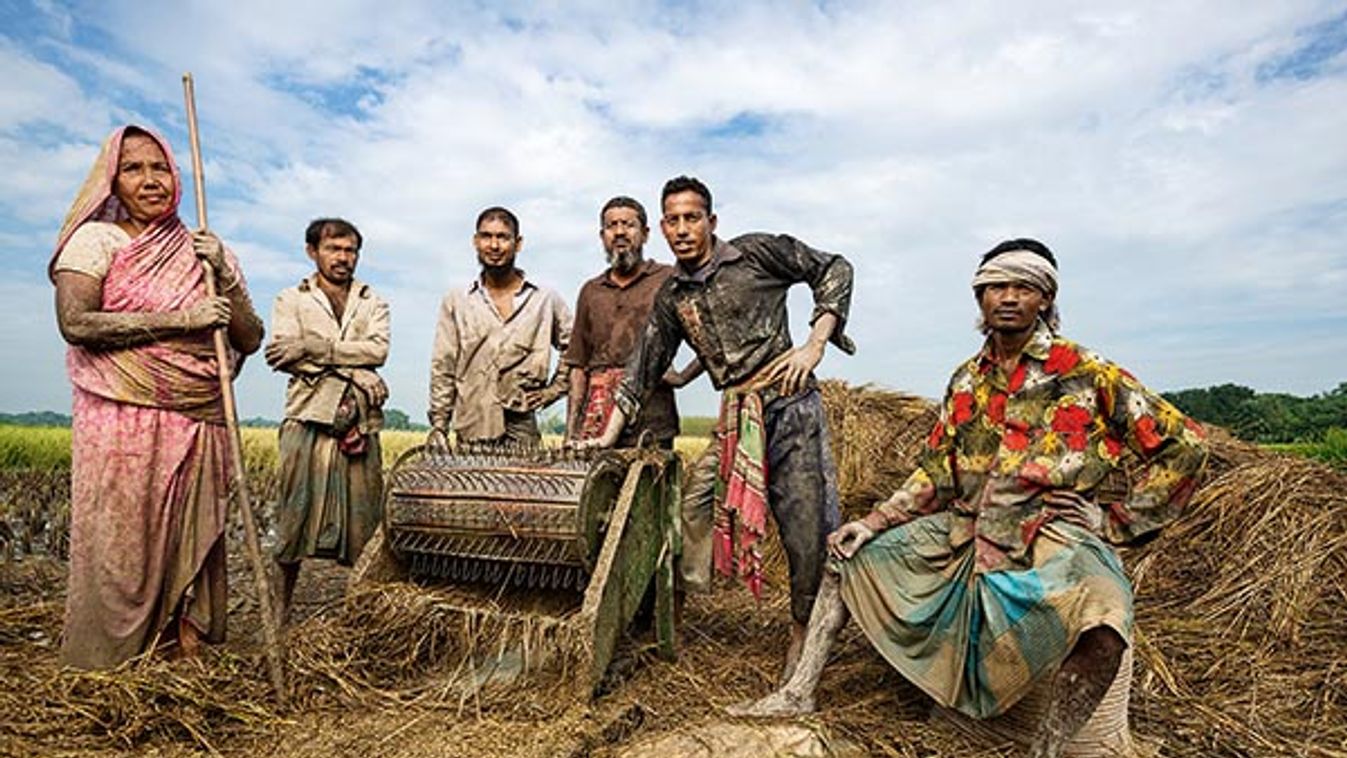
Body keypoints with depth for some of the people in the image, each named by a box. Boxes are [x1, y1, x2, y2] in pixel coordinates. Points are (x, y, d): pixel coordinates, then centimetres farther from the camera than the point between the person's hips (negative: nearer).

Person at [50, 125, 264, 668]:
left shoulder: (207, 252, 15)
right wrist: (181, 320, -15)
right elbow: (75, 322, -11)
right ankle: (107, 677, 11)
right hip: (123, 423, -3)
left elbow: (250, 341, 8)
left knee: (192, 546, 5)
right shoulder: (96, 239, 5)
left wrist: (222, 276, -5)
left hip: (201, 425, 3)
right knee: (122, 549, -1)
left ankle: (189, 657, 14)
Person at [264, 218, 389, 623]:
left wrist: (313, 347, -10)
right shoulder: (291, 300, 15)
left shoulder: (373, 303, 19)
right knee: (297, 513, -1)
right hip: (309, 416, -1)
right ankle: (282, 602, 12)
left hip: (359, 419, 1)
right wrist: (354, 371, -9)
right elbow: (280, 354, -3)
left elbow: (378, 348, -1)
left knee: (363, 516, 1)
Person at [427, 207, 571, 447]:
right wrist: (438, 424, 2)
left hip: (521, 429, -1)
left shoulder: (546, 300, 7)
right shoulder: (456, 302, 10)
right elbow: (443, 368, 8)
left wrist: (554, 389, 4)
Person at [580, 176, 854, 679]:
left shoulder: (756, 253, -2)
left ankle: (803, 631, 22)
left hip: (790, 405, -4)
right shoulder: (671, 298, 10)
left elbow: (834, 270, 4)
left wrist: (815, 344, -5)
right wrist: (608, 436, 8)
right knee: (696, 499, -7)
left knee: (807, 528, 2)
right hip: (735, 418, 4)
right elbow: (642, 370, 13)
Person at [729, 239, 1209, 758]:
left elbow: (1184, 445, -2)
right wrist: (873, 522, 1)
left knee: (1102, 617, -38)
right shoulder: (967, 380, 10)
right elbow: (935, 472, 11)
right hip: (961, 531, 6)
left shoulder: (1087, 374, -5)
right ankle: (799, 692, 7)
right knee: (848, 551, 4)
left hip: (1051, 538, -5)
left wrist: (1117, 522, -6)